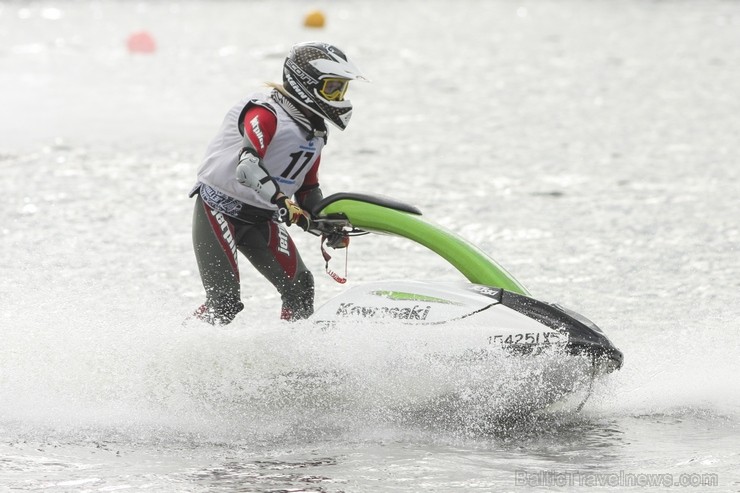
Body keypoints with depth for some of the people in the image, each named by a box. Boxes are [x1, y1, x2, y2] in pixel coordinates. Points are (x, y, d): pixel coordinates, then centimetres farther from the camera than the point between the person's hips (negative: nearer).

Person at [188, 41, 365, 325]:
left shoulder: (315, 133, 8)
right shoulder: (265, 112, -19)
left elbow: (308, 190, 16)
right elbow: (247, 165, -35)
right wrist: (282, 202, -48)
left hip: (263, 218, 8)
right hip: (219, 210, -8)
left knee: (300, 287, -7)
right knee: (225, 303, -17)